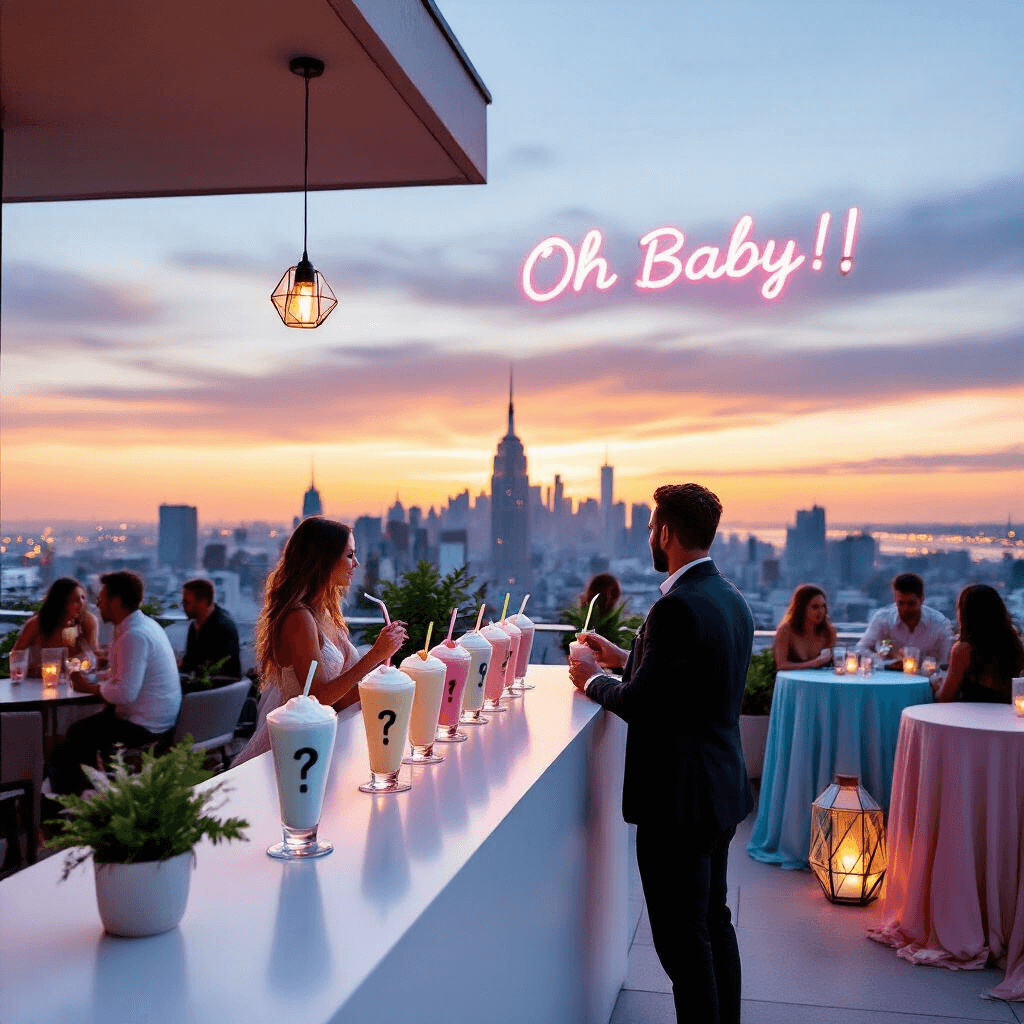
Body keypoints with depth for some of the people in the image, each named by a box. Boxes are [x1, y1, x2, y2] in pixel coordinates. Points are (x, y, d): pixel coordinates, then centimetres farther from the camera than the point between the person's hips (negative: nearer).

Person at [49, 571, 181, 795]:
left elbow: (125, 693, -28)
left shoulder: (134, 636, -23)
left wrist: (91, 688, -12)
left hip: (144, 727, -10)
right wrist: (92, 677, 8)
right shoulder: (146, 624, 10)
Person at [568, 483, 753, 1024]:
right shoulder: (732, 599, 7)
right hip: (722, 791, 10)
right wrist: (623, 658, 18)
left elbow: (642, 705, -21)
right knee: (715, 923, 21)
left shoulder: (677, 606, -23)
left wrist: (593, 680, -3)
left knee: (683, 939, 1)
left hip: (678, 798, -10)